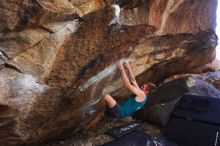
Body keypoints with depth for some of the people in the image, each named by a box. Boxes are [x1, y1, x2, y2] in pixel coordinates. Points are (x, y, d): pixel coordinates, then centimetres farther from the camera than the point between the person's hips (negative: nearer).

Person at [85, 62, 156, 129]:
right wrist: (128, 68, 8)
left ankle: (95, 111, -4)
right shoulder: (140, 93, 12)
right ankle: (85, 128, 16)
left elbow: (128, 85, -23)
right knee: (100, 114, 10)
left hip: (120, 112, -10)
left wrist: (122, 70, -21)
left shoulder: (141, 94, -16)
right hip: (120, 110, 10)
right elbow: (133, 80, 14)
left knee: (106, 97, -24)